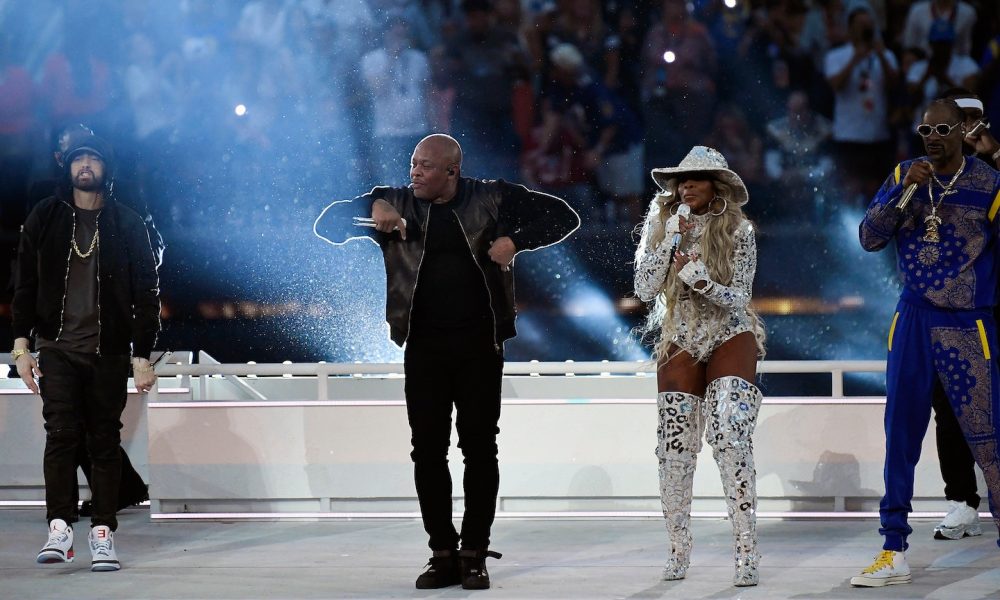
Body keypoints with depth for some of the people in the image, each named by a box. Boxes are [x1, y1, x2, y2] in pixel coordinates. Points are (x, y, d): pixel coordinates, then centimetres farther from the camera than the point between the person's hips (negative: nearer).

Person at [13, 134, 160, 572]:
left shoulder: (126, 224, 4)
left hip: (109, 350, 0)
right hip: (58, 347, 0)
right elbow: (25, 284, 8)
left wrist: (143, 357, -1)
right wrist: (21, 345, 0)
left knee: (105, 441, 1)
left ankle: (103, 534, 3)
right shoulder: (45, 218, 7)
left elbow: (145, 293, 4)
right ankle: (59, 528, -11)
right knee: (61, 433, -11)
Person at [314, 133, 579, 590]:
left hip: (479, 346, -2)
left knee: (479, 448, 0)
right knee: (427, 450, 1)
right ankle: (442, 555, 8)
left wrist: (516, 241, -12)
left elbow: (563, 217, 4)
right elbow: (328, 225, 3)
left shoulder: (491, 200, 1)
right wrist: (371, 208, -15)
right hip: (424, 347, 2)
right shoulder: (396, 204, 5)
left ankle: (474, 555, 7)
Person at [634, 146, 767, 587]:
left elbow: (739, 299, -7)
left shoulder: (737, 232, -4)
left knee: (730, 439, -18)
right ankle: (678, 552, 15)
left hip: (730, 340, -3)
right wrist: (670, 241, -14)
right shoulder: (662, 226, 3)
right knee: (674, 451, 1)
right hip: (680, 346, 3)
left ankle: (747, 554, -18)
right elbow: (644, 289, -5)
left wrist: (700, 279, -24)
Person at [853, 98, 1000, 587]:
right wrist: (904, 190, -14)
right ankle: (894, 552, 10)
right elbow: (869, 238, -1)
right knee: (900, 435, 4)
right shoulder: (904, 176, 6)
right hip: (913, 321, 3)